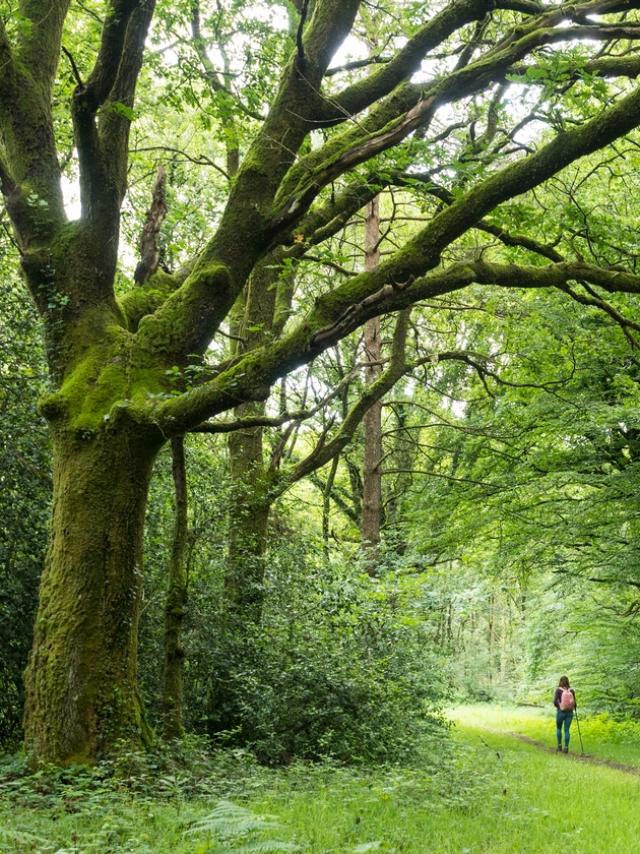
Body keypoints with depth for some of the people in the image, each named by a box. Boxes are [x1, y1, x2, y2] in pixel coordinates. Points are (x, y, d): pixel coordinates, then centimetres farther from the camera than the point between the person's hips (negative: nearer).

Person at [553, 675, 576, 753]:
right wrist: (575, 708, 20)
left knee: (558, 728, 19)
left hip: (561, 712, -2)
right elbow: (574, 702, -1)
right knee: (566, 730, 8)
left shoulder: (558, 690, -9)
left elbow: (555, 701, -13)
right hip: (569, 712, 2)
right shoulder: (571, 690, -3)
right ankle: (566, 747, 2)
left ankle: (559, 745, 16)